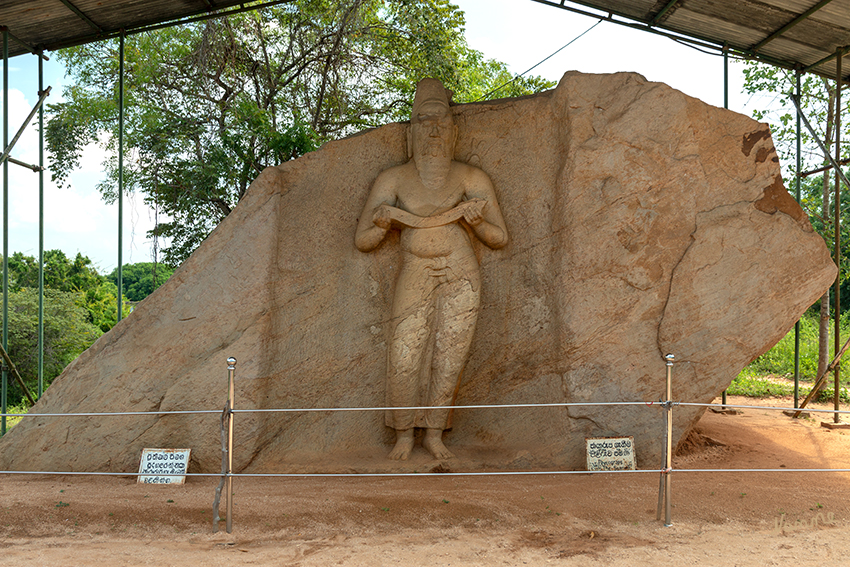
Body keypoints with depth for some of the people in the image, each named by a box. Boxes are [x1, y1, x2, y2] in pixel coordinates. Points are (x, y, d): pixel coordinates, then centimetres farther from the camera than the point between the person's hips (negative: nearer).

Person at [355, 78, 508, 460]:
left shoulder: (470, 178, 6)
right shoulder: (393, 179, 5)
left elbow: (499, 238, 7)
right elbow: (363, 241, 6)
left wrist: (476, 220, -12)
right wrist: (382, 222, -14)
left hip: (460, 275, 1)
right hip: (415, 277, 0)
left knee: (449, 357, -1)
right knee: (403, 359, -7)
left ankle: (434, 434, 14)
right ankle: (404, 435, 12)